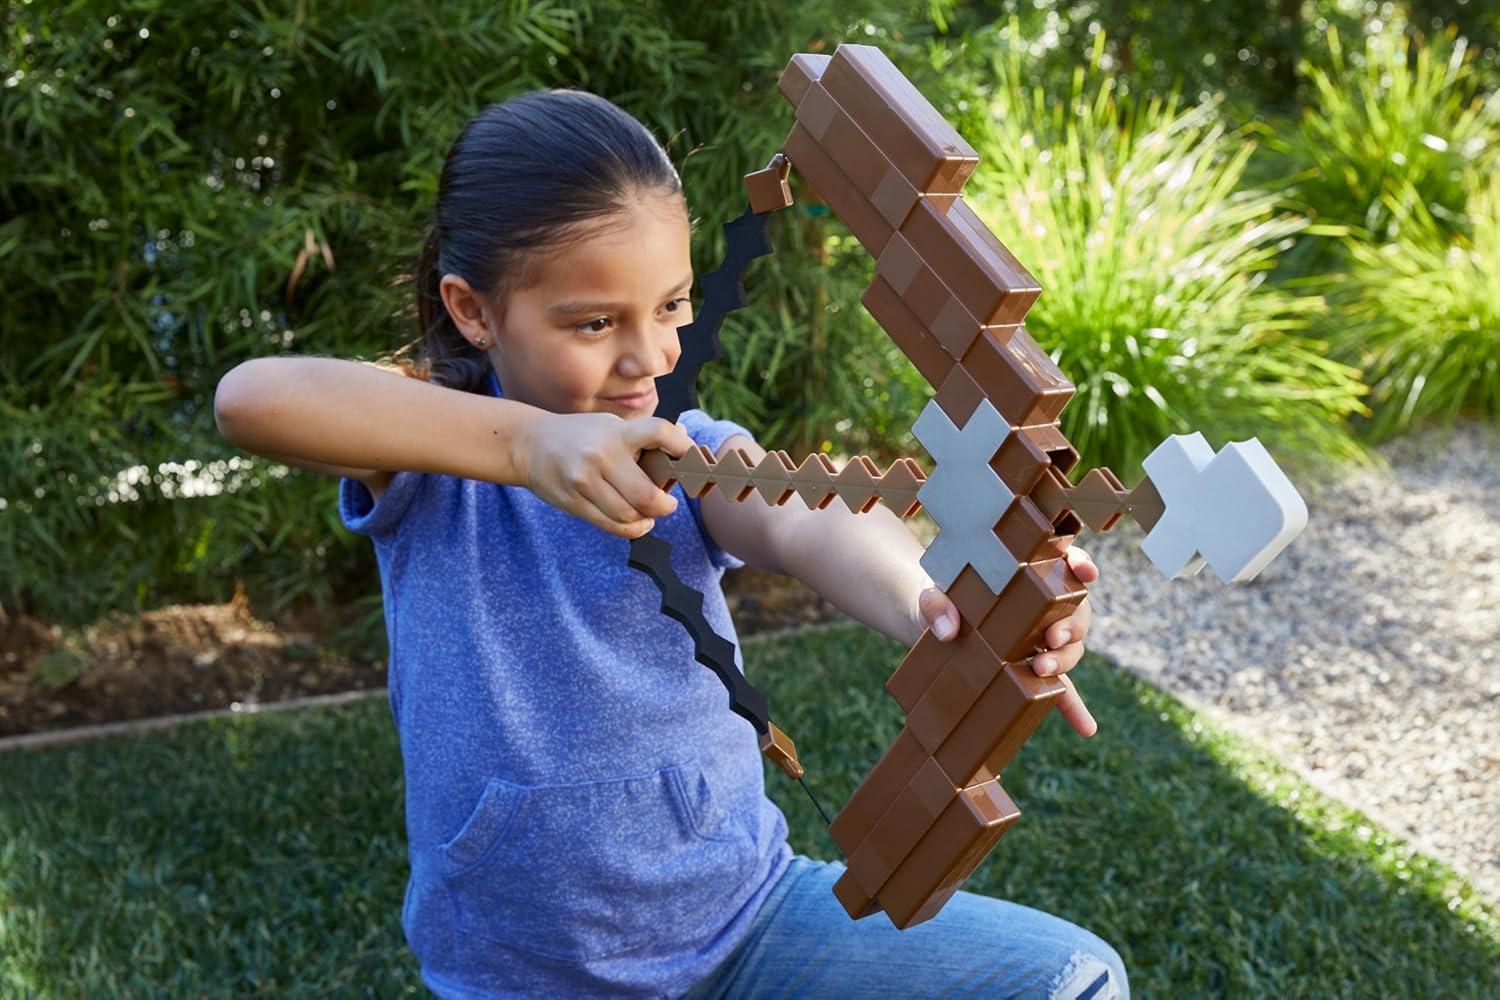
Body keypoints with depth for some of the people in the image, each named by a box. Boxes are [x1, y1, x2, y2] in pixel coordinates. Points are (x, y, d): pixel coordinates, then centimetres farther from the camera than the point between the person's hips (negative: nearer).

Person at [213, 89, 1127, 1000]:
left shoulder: (694, 456, -5)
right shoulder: (428, 456, -11)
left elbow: (807, 525, -28)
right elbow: (252, 399, -32)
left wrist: (921, 604, -52)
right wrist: (527, 440, -47)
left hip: (748, 912, 2)